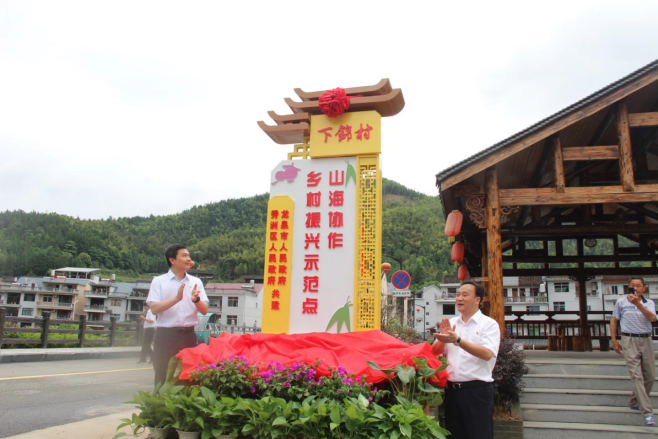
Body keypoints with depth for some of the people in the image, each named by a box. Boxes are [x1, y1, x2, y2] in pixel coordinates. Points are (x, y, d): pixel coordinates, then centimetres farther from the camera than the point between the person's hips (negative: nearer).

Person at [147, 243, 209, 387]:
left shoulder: (196, 282, 11)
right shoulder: (159, 281, 3)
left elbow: (205, 311, 7)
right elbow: (154, 308, -9)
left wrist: (196, 300, -14)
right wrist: (176, 298, -21)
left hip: (189, 335, 3)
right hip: (166, 335, -2)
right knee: (163, 376, 1)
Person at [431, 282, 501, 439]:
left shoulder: (489, 324, -3)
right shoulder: (450, 324, 12)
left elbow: (487, 354, -18)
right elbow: (435, 352, 8)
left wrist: (457, 340, -26)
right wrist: (443, 338, -12)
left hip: (477, 390, -5)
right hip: (452, 389, 5)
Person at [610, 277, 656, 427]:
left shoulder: (649, 303, 6)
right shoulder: (621, 302, 4)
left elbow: (652, 318, -14)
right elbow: (614, 320, 11)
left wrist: (638, 303, -25)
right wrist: (614, 340, 5)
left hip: (646, 340, 3)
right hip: (629, 341, -3)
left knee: (650, 376, 9)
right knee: (637, 376, -11)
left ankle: (634, 402, 30)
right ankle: (647, 412, -13)